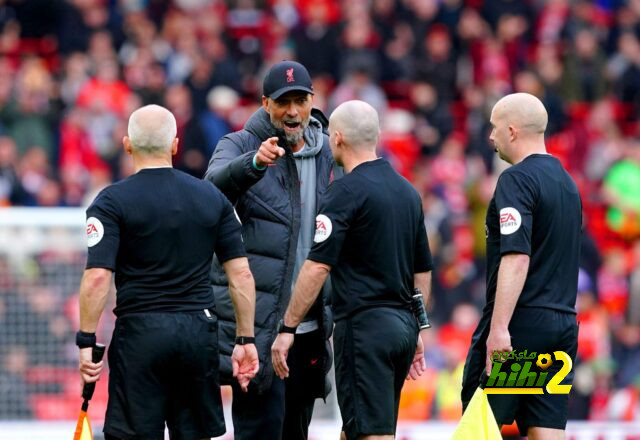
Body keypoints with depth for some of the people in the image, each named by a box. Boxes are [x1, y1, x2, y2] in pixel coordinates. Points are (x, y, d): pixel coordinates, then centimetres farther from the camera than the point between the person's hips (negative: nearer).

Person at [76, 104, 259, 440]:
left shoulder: (113, 201, -4)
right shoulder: (213, 198, 7)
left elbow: (97, 277, -14)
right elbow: (241, 274, 5)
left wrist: (86, 342, -8)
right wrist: (246, 340, 10)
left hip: (140, 333, -4)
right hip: (199, 331, 4)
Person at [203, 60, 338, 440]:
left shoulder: (329, 156, 12)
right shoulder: (240, 146, -1)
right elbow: (217, 182, -25)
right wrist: (254, 162, -45)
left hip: (309, 326, 5)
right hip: (255, 322, -5)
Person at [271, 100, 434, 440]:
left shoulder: (347, 191, -10)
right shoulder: (407, 191, 14)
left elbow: (317, 267, -16)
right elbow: (423, 271, 19)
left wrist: (287, 328, -13)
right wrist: (416, 331, 26)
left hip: (364, 325, -8)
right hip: (402, 327, 8)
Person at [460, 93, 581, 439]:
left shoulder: (517, 179, -12)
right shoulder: (567, 182, 16)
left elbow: (517, 257, -22)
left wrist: (499, 328, -25)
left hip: (521, 321, -8)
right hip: (562, 324, 8)